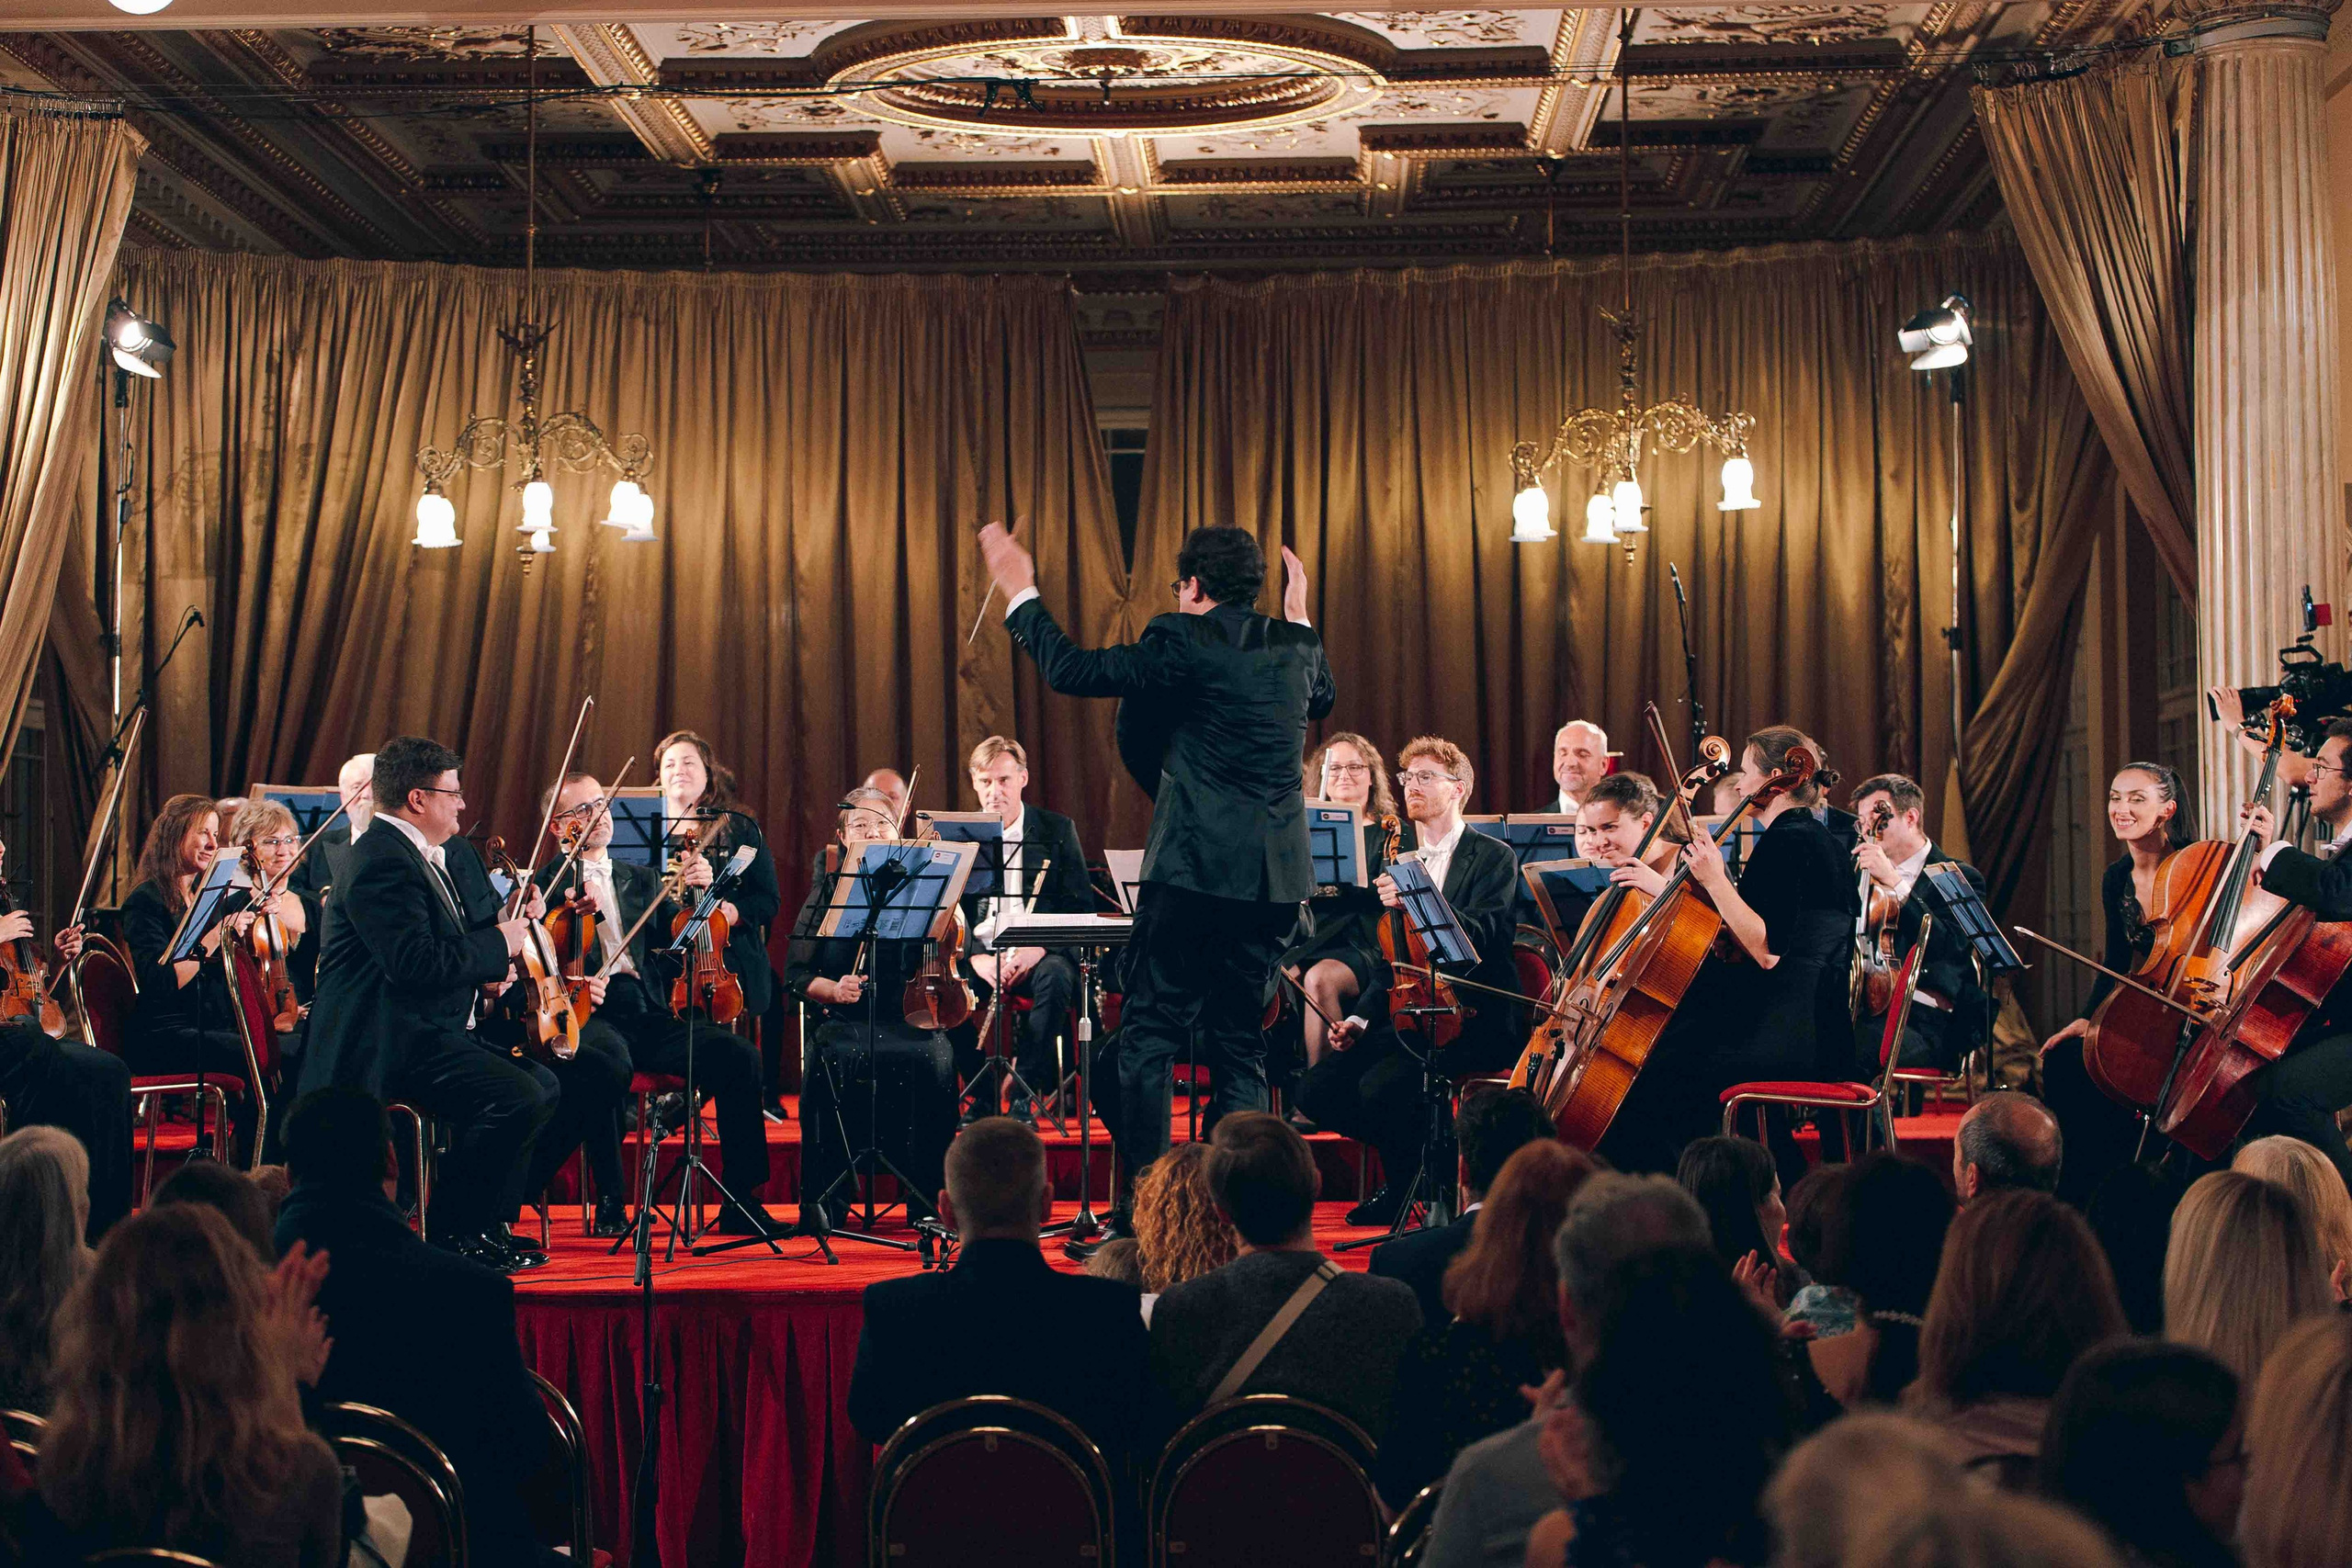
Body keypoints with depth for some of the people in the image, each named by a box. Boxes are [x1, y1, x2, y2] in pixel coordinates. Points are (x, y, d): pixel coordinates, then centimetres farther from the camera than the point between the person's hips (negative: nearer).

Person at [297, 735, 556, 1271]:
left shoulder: (418, 854, 18)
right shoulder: (383, 860, -17)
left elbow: (446, 941, 25)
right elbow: (415, 963, -28)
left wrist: (507, 921, 10)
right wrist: (497, 944, -15)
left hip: (430, 1030, 11)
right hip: (387, 1043, -11)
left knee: (542, 1083, 10)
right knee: (518, 1097, -25)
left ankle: (485, 1223, 14)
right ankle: (452, 1234, -10)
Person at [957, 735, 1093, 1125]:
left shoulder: (1058, 830, 5)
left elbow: (1081, 908, -1)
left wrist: (1039, 947, -18)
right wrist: (975, 956, -18)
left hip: (1038, 956, -1)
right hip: (979, 955, 1)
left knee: (1055, 976, -36)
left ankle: (1025, 1094, -23)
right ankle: (981, 1095, -13)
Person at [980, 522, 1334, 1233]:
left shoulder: (1183, 641, -9)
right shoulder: (1295, 647, 10)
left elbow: (1072, 670, -9)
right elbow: (1321, 698, 33)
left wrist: (1021, 594, 2)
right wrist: (1298, 616, 37)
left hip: (1197, 867, -6)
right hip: (1275, 879, 6)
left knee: (1151, 1034, -1)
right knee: (1239, 1041, 12)